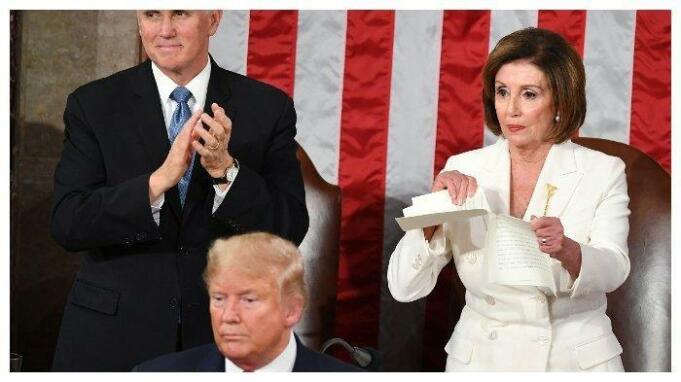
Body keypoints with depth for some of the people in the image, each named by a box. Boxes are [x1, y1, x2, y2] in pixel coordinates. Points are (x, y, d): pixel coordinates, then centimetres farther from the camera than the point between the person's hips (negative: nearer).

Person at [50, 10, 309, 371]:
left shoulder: (269, 108, -2)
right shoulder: (92, 105, -2)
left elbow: (291, 229, -7)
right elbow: (67, 224, -11)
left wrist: (225, 169, -22)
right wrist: (159, 180, -24)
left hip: (224, 334, 1)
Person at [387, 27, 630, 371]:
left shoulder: (603, 173, -1)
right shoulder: (463, 171, 2)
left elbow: (613, 271, -16)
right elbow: (404, 287, -3)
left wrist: (566, 250, -36)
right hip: (481, 359, 2)